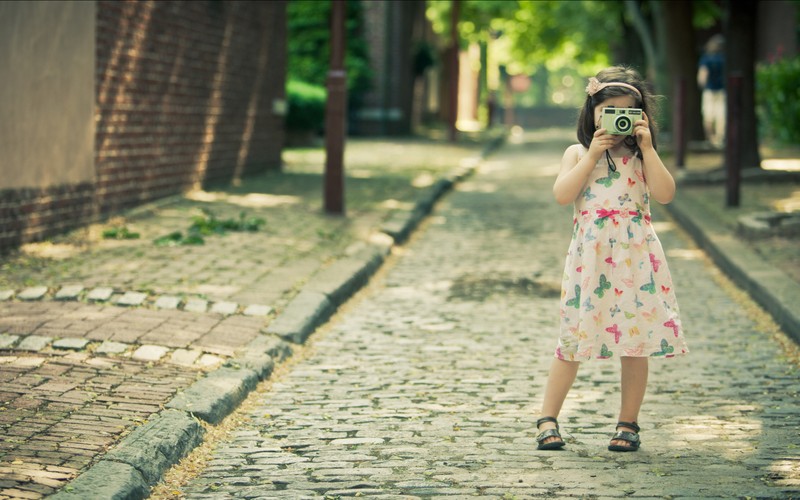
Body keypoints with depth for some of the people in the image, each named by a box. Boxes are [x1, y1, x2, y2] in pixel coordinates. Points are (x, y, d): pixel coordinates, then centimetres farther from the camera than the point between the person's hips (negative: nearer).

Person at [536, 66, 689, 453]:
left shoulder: (642, 156, 10)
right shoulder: (578, 153, 8)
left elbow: (665, 194, -5)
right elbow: (562, 194, -7)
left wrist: (647, 148, -8)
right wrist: (593, 155, -10)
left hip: (636, 257, 1)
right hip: (590, 257, -1)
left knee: (636, 344, 1)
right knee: (574, 340, 0)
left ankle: (628, 424, 12)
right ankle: (548, 419, 9)